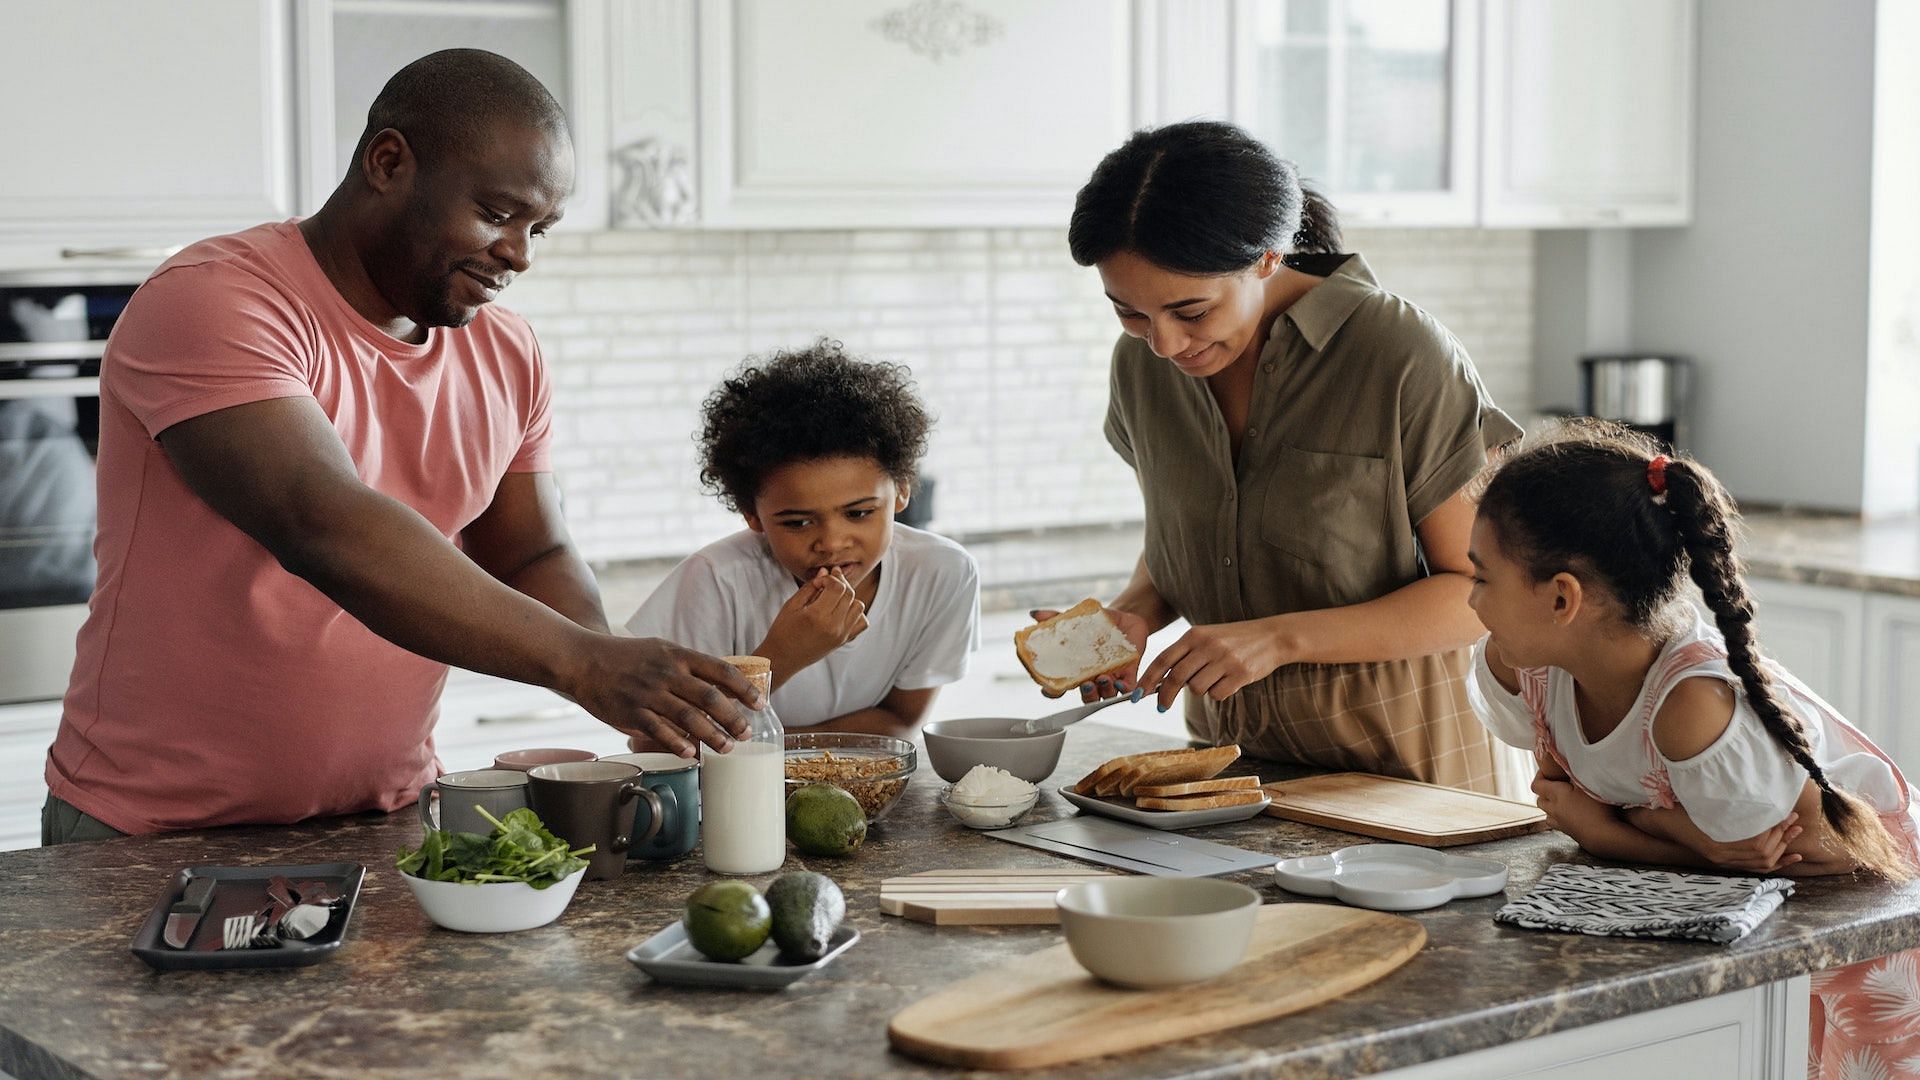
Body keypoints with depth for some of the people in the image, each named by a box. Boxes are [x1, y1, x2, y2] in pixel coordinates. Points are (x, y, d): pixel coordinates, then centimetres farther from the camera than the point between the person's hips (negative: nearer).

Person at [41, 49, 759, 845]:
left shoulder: (506, 355, 7)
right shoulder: (212, 303, -17)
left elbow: (531, 560, 12)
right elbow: (327, 530, -29)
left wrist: (653, 704, -8)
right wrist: (584, 663, -34)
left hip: (388, 819, 5)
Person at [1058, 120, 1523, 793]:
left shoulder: (1403, 358, -14)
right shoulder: (1142, 364, 2)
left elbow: (1484, 591, -10)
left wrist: (1280, 638, -20)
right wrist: (1136, 612, -4)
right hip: (1230, 748, 1)